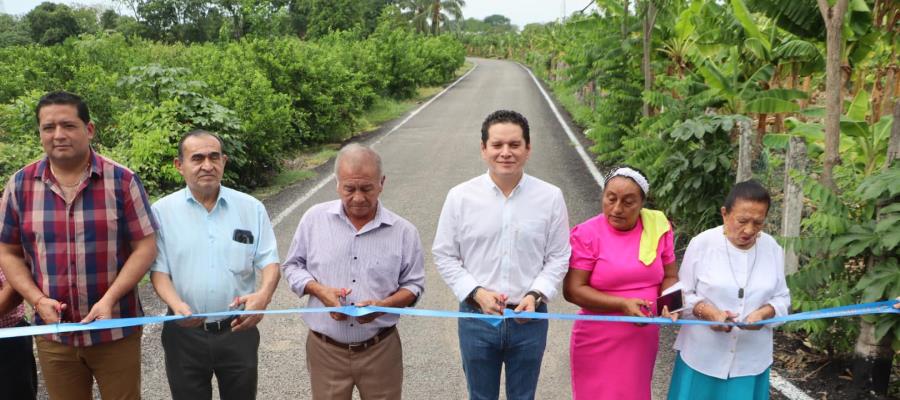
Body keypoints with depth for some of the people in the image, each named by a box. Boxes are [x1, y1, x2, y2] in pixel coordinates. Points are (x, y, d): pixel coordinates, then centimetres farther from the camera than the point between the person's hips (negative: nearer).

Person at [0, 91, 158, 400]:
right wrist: (37, 300, -8)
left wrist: (110, 298, -16)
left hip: (115, 330, -2)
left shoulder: (121, 180, -5)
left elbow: (145, 246, -6)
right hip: (53, 333, 2)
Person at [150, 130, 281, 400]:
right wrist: (176, 304, -24)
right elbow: (158, 270, -4)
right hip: (184, 333, 0)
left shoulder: (251, 208, 0)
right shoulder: (163, 211, -2)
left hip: (239, 330, 1)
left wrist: (264, 295, -23)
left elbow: (269, 261, -1)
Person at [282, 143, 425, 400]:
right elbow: (292, 266, 7)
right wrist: (319, 290, -13)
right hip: (325, 349, 1)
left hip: (380, 350, 0)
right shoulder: (315, 218, -2)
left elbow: (414, 285, 2)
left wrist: (383, 305, -18)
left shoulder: (403, 231, -4)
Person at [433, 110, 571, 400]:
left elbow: (558, 256, 1)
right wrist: (477, 293, -13)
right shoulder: (460, 197, -7)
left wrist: (536, 295, -14)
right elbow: (445, 256, -1)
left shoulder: (550, 197, -5)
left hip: (529, 318, 0)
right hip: (476, 317, 0)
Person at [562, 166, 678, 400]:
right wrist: (622, 305, -23)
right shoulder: (586, 234, -12)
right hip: (598, 343, -3)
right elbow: (573, 290, -14)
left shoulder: (659, 227, -2)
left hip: (643, 339, 3)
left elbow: (670, 276, 7)